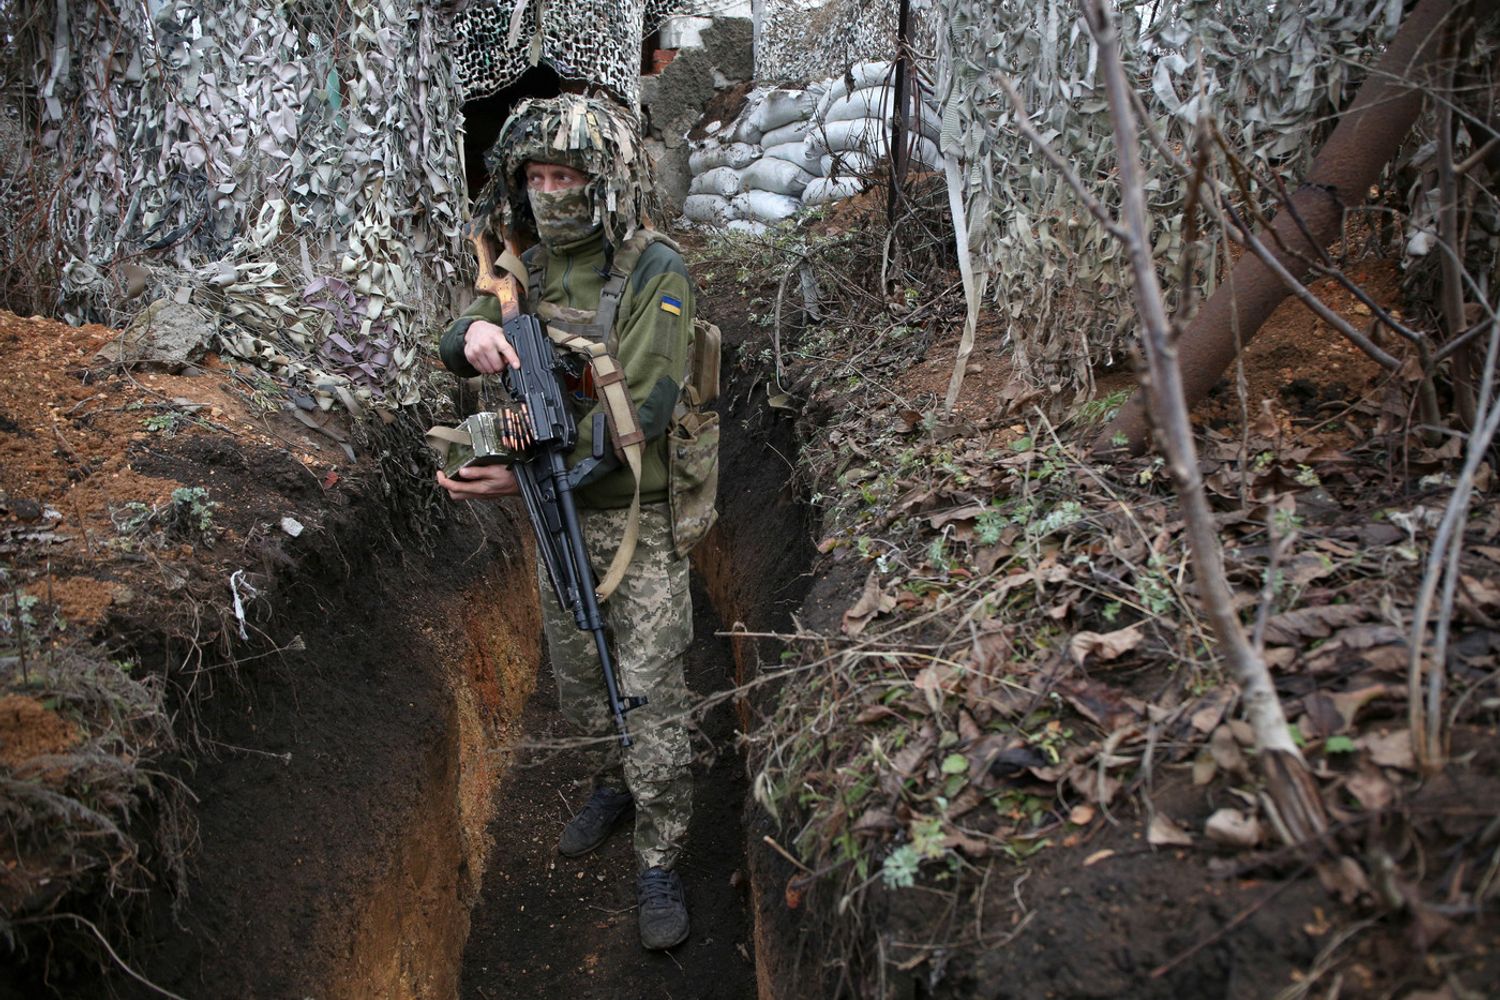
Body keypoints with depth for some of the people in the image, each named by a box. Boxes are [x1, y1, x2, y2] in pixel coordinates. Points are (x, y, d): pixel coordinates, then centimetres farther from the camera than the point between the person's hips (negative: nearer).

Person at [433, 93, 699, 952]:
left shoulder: (656, 271, -16)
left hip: (638, 515, -6)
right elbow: (457, 351, 2)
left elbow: (641, 408, -24)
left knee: (652, 692, -2)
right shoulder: (534, 268, 5)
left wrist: (527, 476, -28)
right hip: (557, 512, 7)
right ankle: (615, 785, 44)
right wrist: (473, 333, -25)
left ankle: (661, 863, 12)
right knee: (578, 675, 20)